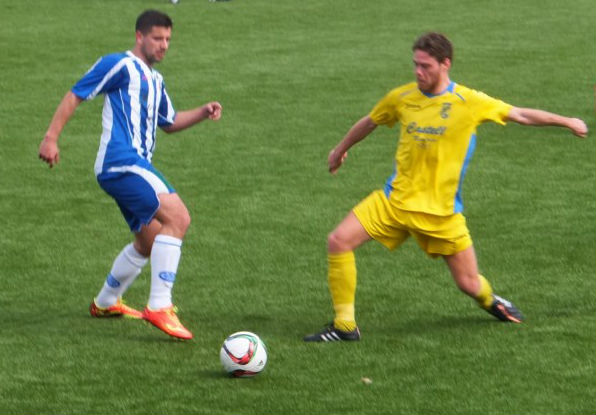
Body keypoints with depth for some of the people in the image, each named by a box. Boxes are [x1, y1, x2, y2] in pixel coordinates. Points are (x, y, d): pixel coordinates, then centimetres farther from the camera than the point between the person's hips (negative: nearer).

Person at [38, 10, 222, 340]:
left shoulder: (154, 80, 23)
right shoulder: (120, 65, -4)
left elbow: (169, 123, 34)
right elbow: (75, 95, -4)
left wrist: (203, 113, 17)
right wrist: (51, 137, -12)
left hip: (135, 167, 10)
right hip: (121, 162, -10)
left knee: (149, 242, 21)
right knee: (177, 217, -23)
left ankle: (105, 303, 38)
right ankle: (159, 307, -27)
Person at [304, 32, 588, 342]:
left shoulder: (469, 102, -8)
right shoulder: (401, 97, 0)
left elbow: (521, 115, 2)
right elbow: (369, 122, 19)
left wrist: (567, 122, 5)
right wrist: (340, 150, 34)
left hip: (441, 210, -2)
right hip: (394, 200, 2)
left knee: (469, 284, 1)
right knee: (338, 241, -16)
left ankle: (490, 302, 40)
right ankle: (344, 326, -8)